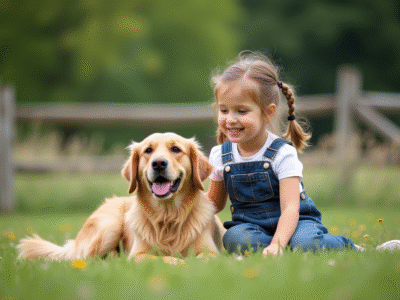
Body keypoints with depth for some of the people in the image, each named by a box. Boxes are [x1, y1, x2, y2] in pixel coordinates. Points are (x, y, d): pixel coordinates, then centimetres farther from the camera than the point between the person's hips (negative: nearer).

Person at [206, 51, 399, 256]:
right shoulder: (219, 155, 2)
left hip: (292, 223, -3)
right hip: (250, 224, 3)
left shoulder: (282, 154, -13)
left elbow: (290, 209, -21)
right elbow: (214, 203, 16)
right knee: (234, 238, -33)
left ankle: (348, 247, -6)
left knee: (304, 243, -36)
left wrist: (277, 244, -38)